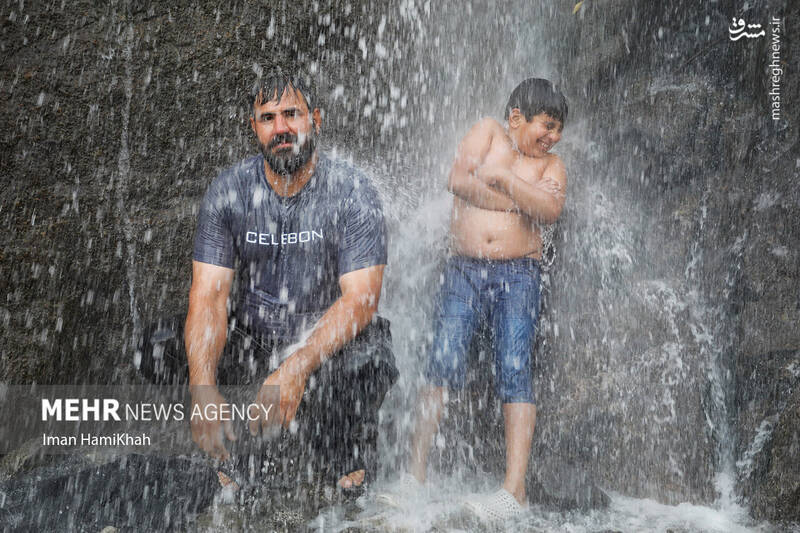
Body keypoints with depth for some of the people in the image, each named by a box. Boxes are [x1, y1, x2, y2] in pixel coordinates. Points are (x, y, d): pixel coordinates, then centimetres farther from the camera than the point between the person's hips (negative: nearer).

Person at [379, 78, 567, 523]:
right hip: (465, 270, 0)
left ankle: (515, 491, -12)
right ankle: (416, 475, 0)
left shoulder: (552, 165, 12)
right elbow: (459, 181, -6)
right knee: (443, 366, -8)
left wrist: (502, 177, -16)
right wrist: (520, 201, -5)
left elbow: (551, 211, -9)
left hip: (518, 274, 0)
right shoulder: (489, 132, 10)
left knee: (515, 372, -10)